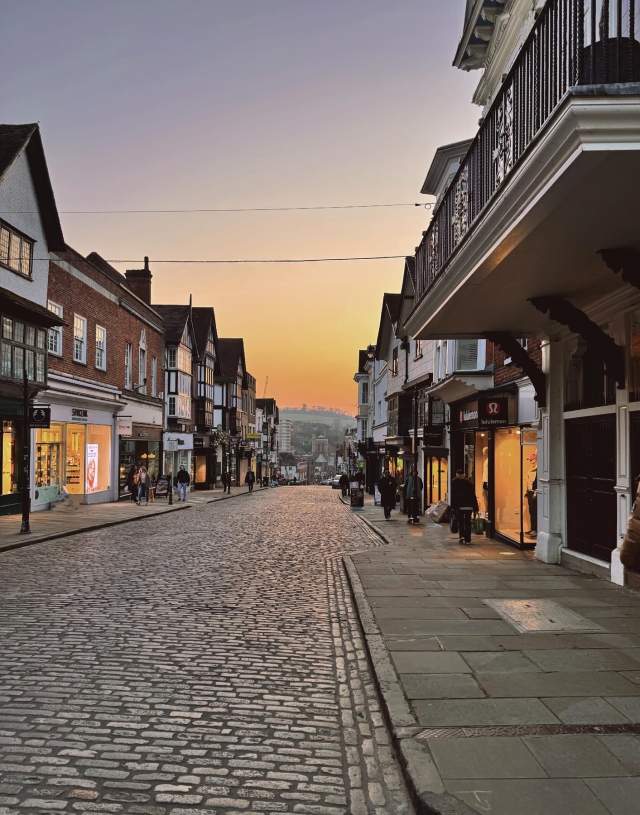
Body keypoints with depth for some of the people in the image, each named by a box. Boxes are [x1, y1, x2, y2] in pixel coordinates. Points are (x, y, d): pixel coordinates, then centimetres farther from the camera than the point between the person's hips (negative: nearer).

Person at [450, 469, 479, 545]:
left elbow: (452, 495, -2)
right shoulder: (469, 482, 7)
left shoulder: (454, 482, 2)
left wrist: (452, 506, -1)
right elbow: (473, 496, 6)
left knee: (460, 522, 7)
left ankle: (461, 536, -10)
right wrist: (475, 507, 8)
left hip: (459, 505, -2)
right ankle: (467, 539, 6)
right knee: (467, 522, 7)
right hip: (468, 505, 2)